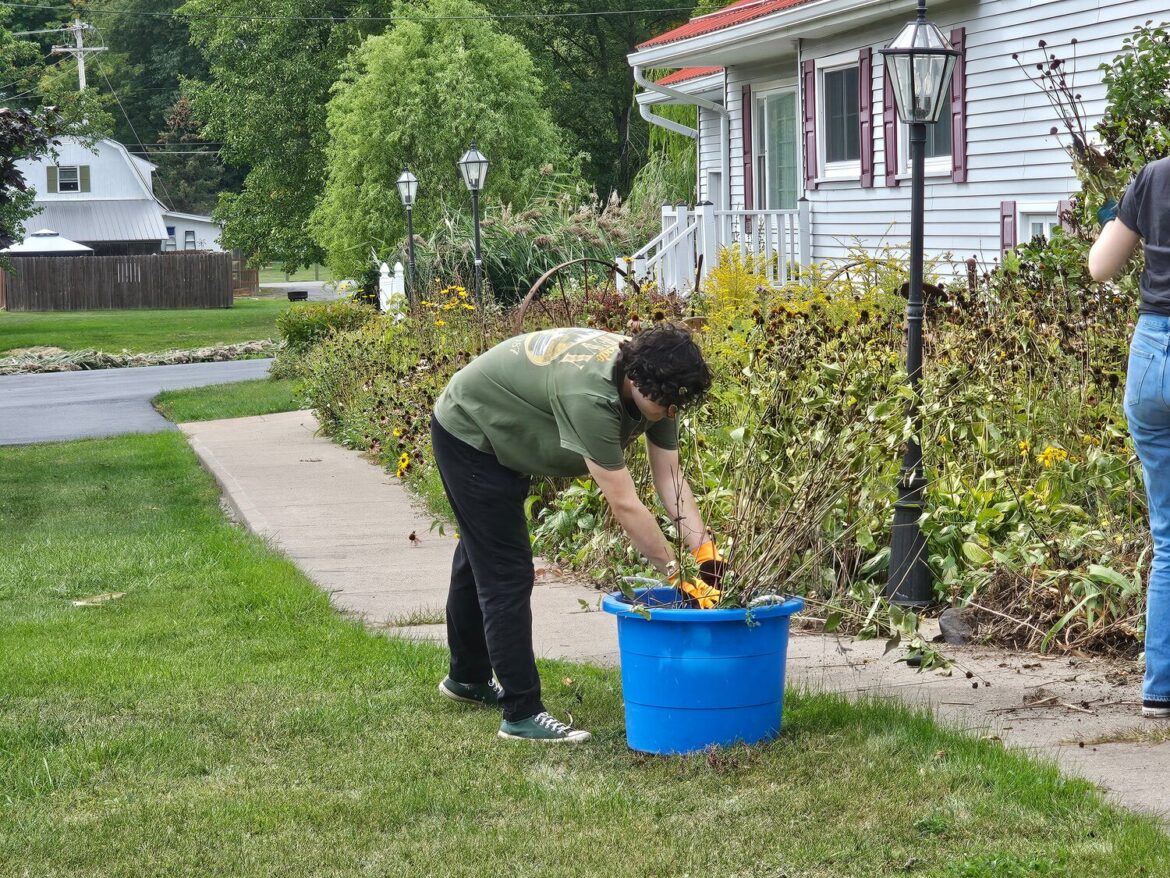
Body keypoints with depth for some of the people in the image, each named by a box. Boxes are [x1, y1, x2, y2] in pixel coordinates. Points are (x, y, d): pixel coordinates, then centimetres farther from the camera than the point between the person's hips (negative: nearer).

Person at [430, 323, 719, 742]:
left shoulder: (654, 382, -16)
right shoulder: (590, 395, -41)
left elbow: (670, 479, -11)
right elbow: (625, 506, -38)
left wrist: (706, 552, -21)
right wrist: (677, 572, -33)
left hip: (502, 437, 9)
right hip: (467, 435, -9)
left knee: (480, 559, 25)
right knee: (508, 575, -11)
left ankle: (467, 677, 43)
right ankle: (522, 714, -7)